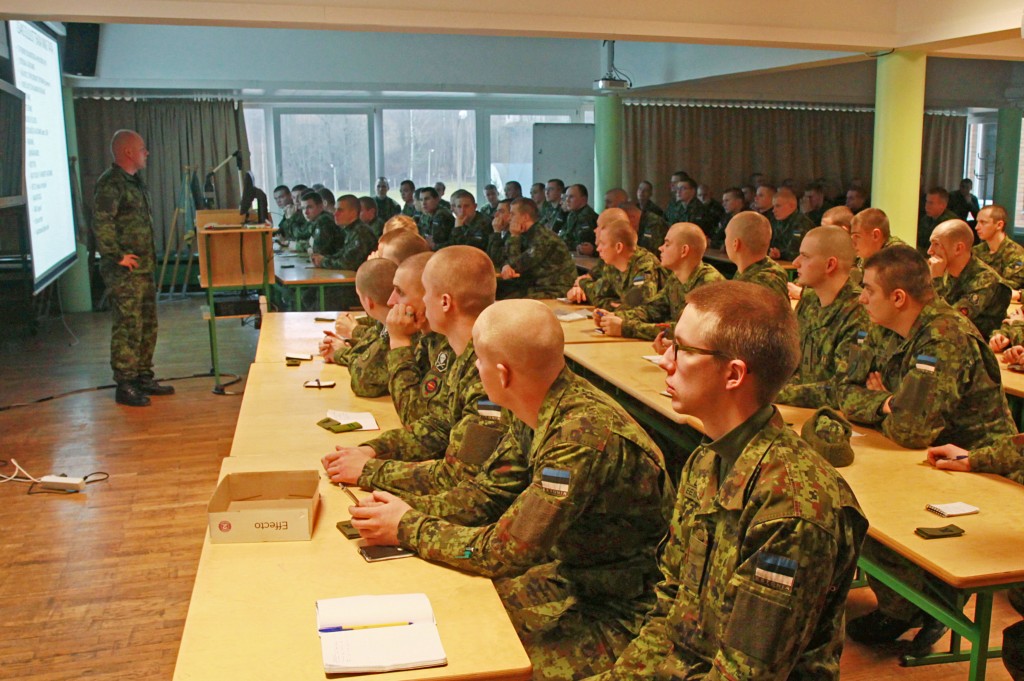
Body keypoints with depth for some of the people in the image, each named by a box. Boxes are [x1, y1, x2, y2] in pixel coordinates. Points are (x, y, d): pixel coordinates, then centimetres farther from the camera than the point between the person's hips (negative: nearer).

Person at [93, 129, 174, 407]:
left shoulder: (134, 181, 18)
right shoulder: (111, 183, -13)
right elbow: (101, 222, -24)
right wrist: (118, 256, -20)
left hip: (144, 268, 10)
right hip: (124, 271, -10)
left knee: (147, 324, 14)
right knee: (128, 326, -7)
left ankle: (143, 377, 25)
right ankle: (124, 385, 0)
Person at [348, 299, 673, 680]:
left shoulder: (584, 437, -30)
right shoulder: (544, 411, -3)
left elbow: (505, 552, -25)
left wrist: (408, 528, -13)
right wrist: (405, 507, -3)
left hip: (615, 614, -8)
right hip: (570, 581, 8)